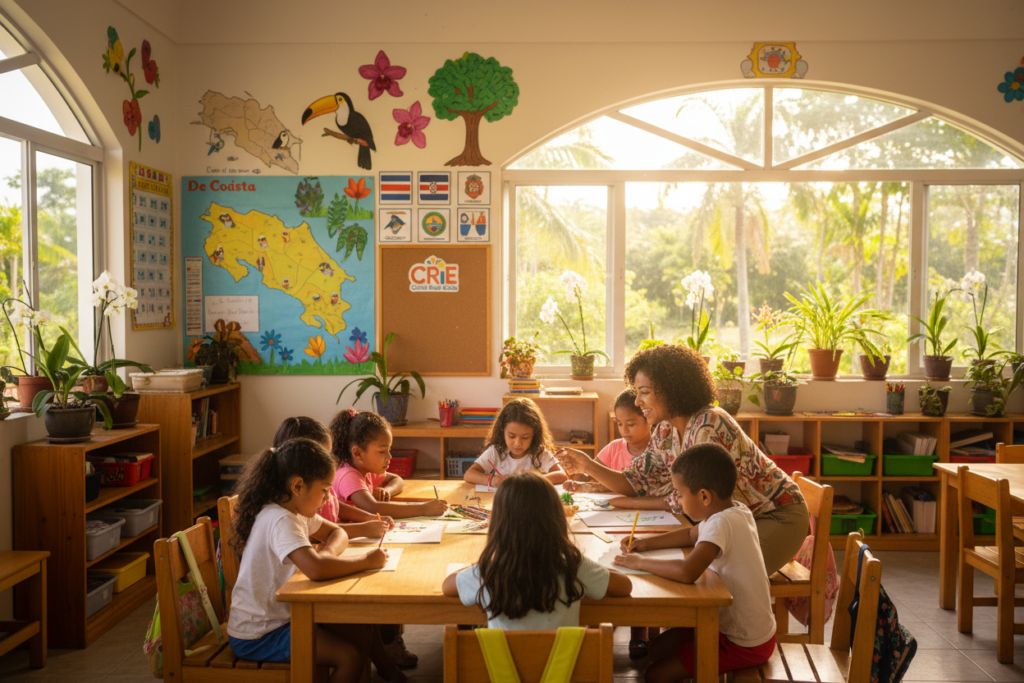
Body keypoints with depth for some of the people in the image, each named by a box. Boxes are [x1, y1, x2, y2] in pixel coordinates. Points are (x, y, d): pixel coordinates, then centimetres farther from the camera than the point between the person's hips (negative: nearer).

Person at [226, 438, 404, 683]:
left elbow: (337, 533, 13)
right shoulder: (279, 521, -27)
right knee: (349, 657, -16)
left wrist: (326, 553, -10)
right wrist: (366, 561, -27)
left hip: (282, 615, 9)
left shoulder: (296, 511, 2)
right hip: (257, 637, -9)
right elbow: (315, 569, -42)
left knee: (363, 632, 3)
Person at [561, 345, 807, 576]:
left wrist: (629, 503, -18)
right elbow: (637, 484, -1)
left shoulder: (709, 426, -27)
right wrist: (589, 466, -13)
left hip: (777, 515, -7)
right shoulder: (665, 431, -2)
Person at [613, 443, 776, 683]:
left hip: (745, 645, -9)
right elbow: (693, 535, 18)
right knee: (657, 648, 17)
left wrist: (640, 562, -27)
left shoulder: (722, 523, -30)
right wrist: (648, 543, 6)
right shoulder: (735, 510, -1)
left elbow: (686, 572, -43)